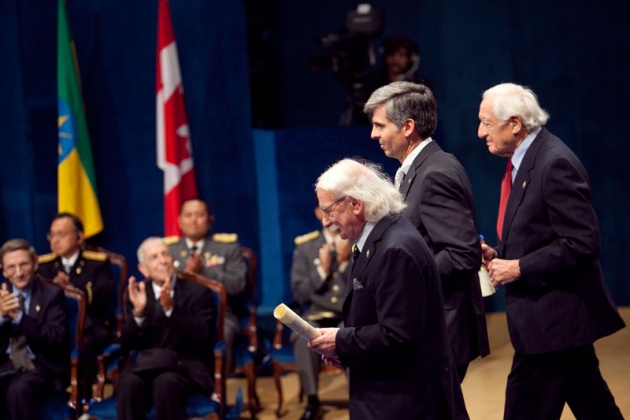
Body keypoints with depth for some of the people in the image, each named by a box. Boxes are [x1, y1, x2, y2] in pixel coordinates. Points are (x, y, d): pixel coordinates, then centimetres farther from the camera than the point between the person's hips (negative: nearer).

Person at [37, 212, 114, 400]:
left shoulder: (98, 262, 8)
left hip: (90, 327, -3)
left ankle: (83, 397, -20)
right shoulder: (44, 264, 18)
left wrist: (72, 289, -22)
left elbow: (105, 294, -8)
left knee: (82, 345, -35)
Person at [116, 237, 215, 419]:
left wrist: (170, 308, -23)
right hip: (147, 366, 3)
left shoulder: (198, 291, 5)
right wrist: (138, 311, -15)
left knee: (166, 382, -37)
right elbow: (127, 345, 3)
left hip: (188, 367, -2)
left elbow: (201, 336, -10)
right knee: (129, 383, -32)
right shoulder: (137, 293, 12)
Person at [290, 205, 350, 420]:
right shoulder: (305, 245, 7)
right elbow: (300, 294, 4)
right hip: (317, 316, 1)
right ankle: (312, 401, -20)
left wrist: (346, 262, -13)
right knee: (302, 335, -33)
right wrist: (322, 269, -9)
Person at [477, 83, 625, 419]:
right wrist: (499, 253, 5)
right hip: (555, 314, 10)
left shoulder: (556, 164, -19)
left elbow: (581, 243, -23)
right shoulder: (524, 160, 11)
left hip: (553, 314, -10)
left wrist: (519, 267, -19)